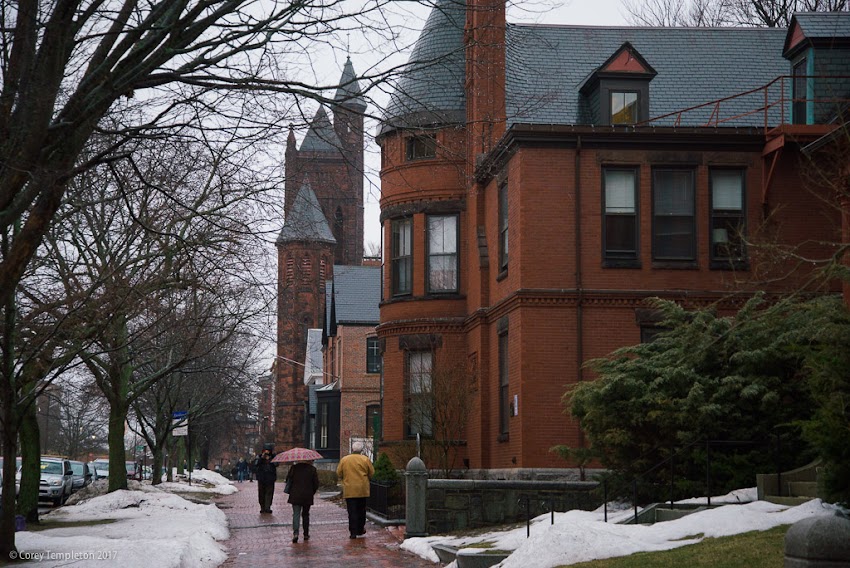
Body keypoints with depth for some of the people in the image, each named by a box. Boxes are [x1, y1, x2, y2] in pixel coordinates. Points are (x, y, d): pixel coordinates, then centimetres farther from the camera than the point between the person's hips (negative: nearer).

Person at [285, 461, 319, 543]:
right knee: (305, 514, 15)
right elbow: (316, 483, 1)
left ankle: (295, 533, -19)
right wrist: (312, 492, 15)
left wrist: (291, 491, 16)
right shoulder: (312, 469, -2)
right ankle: (306, 534, 20)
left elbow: (288, 479, 2)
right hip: (307, 496, 1)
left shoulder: (294, 468, -3)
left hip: (295, 495, -1)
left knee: (296, 514, 0)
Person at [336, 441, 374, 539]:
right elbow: (372, 473, 1)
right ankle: (360, 529, 23)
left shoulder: (344, 460, -1)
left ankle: (353, 532, -5)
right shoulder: (365, 460, -4)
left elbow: (339, 474, 3)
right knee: (361, 510, 15)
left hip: (349, 490, 0)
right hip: (363, 490, 0)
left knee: (352, 512, 0)